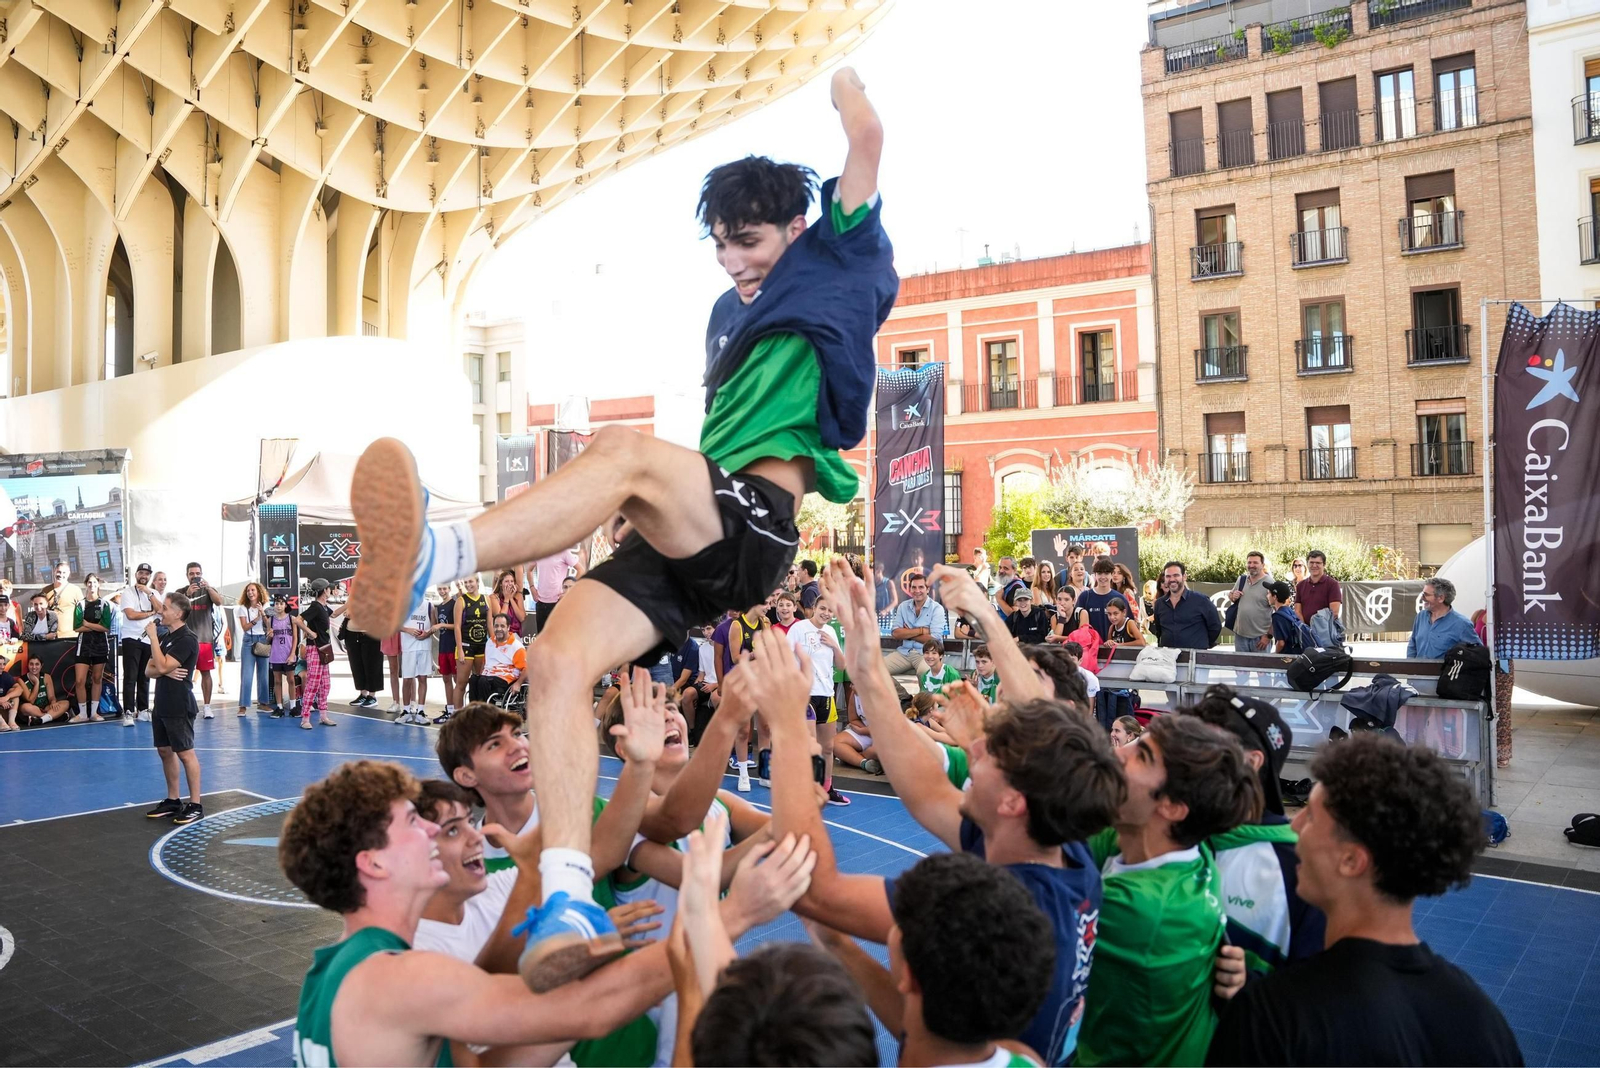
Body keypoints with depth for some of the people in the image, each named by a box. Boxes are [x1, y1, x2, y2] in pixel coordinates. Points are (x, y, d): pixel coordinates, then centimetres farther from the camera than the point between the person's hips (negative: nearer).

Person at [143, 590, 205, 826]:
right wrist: (165, 671, -10)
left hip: (179, 707, -9)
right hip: (162, 705, 9)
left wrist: (152, 637, -15)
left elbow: (162, 666, -22)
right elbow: (149, 670, 12)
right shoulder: (166, 637, 14)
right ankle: (173, 801, 23)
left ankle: (195, 805, 1)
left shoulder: (187, 639, -14)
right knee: (165, 751, 13)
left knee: (185, 753, -5)